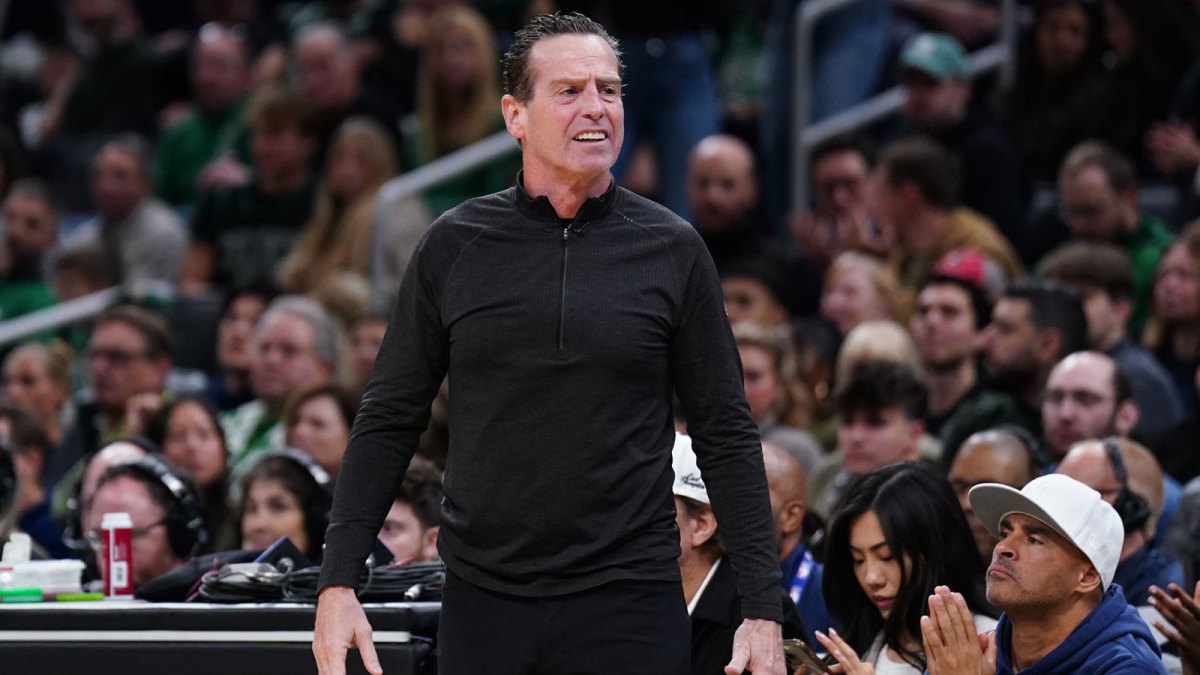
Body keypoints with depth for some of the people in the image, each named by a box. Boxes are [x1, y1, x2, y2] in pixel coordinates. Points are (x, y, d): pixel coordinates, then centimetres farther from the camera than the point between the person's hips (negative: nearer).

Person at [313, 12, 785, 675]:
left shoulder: (672, 250, 2)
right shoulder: (454, 246, 4)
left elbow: (726, 436, 3)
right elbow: (388, 422, 6)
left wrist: (763, 610, -4)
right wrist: (337, 583, -3)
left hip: (629, 598, -1)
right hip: (484, 600, 1)